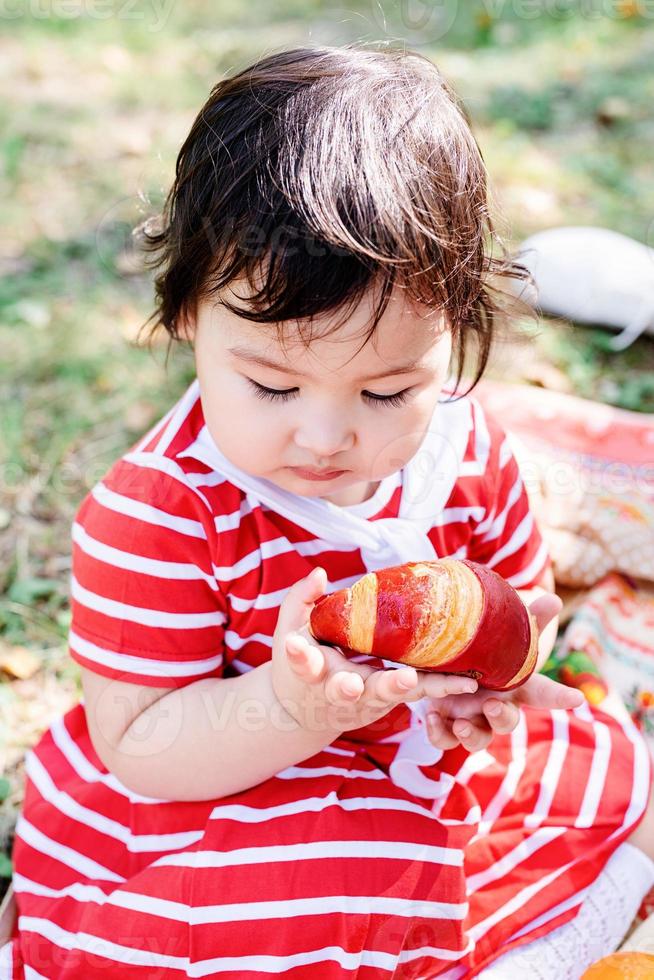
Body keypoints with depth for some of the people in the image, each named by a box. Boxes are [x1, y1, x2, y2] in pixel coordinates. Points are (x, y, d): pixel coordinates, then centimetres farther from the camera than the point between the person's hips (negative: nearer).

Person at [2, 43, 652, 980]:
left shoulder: (465, 448, -12)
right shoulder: (154, 514, -27)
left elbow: (523, 592, 6)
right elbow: (136, 748, -24)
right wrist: (293, 706, -42)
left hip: (409, 765, 6)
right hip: (188, 813, -5)